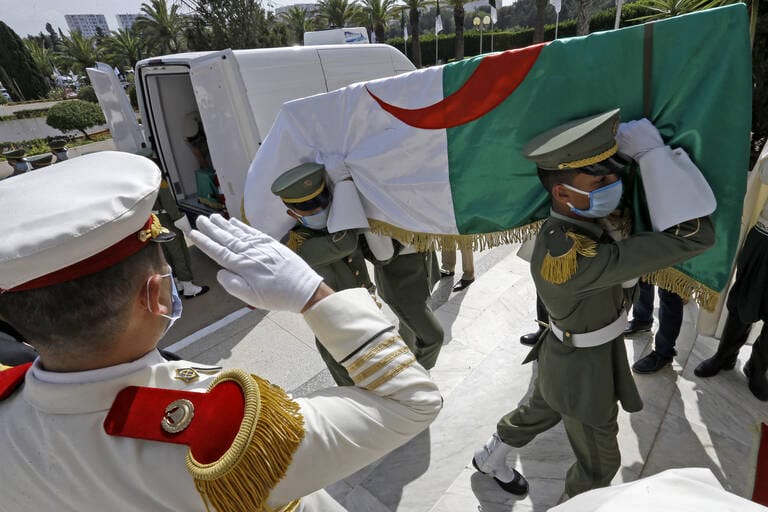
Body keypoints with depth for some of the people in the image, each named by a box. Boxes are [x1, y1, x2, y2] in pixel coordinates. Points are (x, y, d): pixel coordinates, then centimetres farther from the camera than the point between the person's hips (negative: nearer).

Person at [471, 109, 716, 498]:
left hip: (566, 349, 8)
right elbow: (693, 237, -40)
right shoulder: (571, 259, -41)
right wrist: (650, 150, -35)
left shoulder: (563, 224, -13)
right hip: (583, 374, -8)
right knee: (600, 463, 20)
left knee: (539, 413, 33)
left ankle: (490, 460, 59)